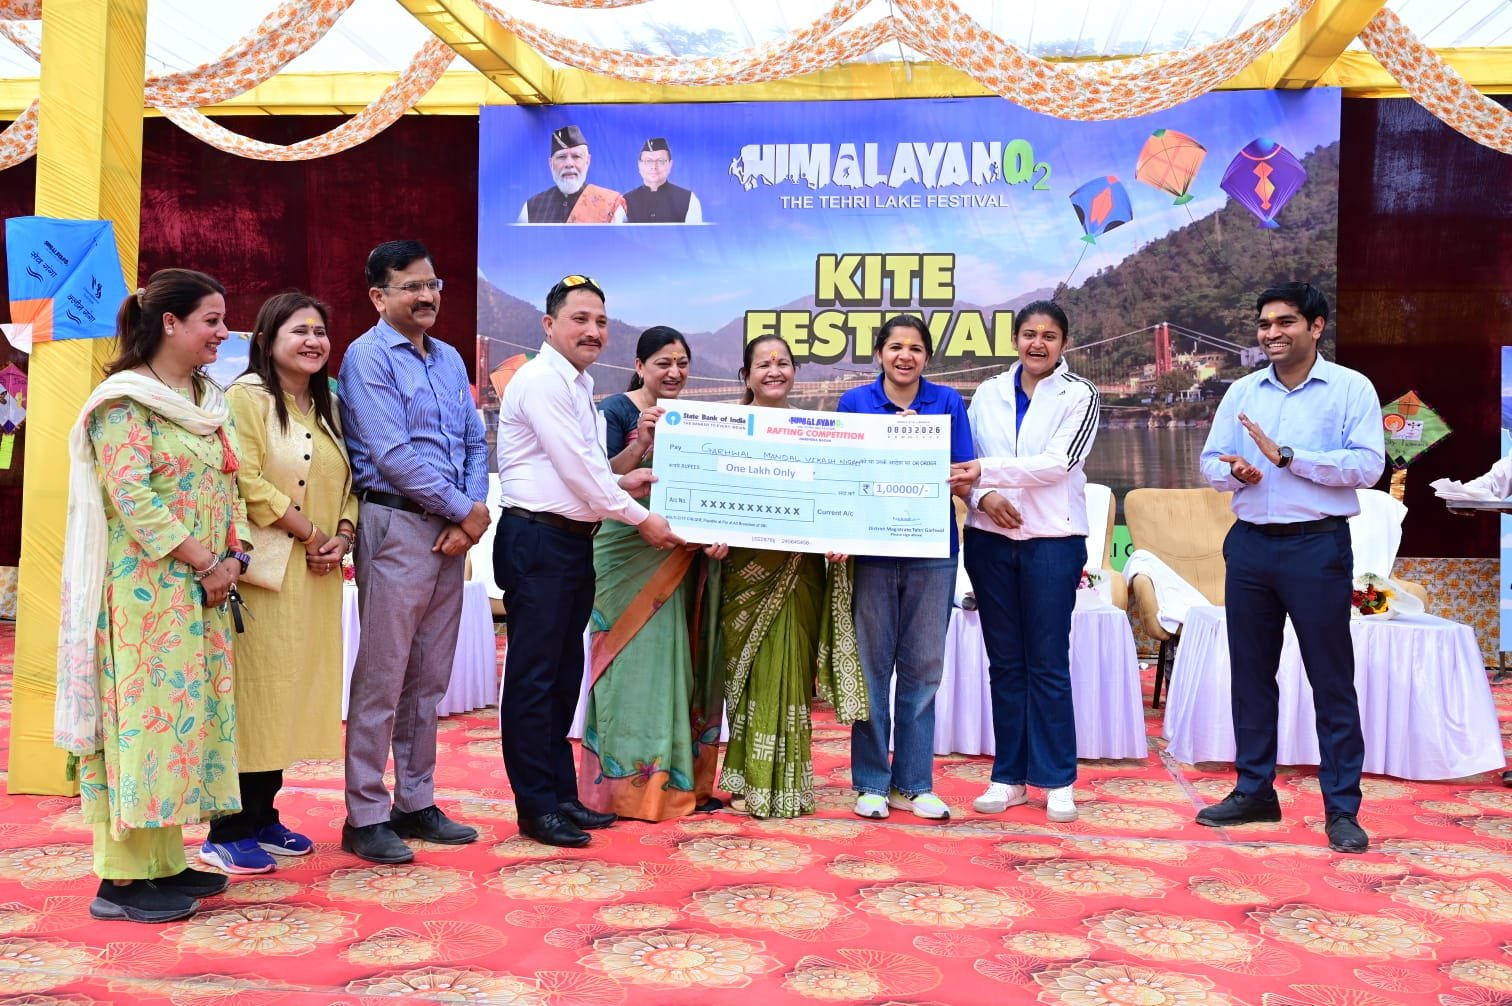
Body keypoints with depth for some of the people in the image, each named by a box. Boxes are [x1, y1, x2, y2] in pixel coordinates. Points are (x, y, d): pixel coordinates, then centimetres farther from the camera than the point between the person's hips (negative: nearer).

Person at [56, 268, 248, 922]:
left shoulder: (207, 400, 15)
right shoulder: (124, 401, -10)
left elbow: (227, 486, 15)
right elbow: (131, 497, -18)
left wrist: (233, 558, 0)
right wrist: (204, 564, -16)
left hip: (203, 591, 8)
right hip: (146, 590, -8)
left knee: (188, 712, 10)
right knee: (144, 713, -5)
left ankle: (165, 860, 20)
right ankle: (123, 877, 4)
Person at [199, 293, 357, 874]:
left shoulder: (327, 406, 17)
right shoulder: (247, 397, -6)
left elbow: (348, 479, 16)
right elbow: (248, 483, -15)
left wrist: (344, 534, -2)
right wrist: (310, 534, -12)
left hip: (317, 574, 8)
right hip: (265, 567, -7)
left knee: (292, 691, 10)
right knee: (254, 692, -5)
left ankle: (263, 816, 20)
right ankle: (228, 832, 4)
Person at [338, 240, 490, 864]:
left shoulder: (449, 359, 16)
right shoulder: (368, 357, -7)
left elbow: (475, 443, 13)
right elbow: (393, 455, -15)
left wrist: (471, 514, -4)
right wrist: (466, 509, -10)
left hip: (452, 530, 7)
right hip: (396, 526, -7)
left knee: (429, 678, 12)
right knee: (381, 678, -2)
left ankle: (416, 802, 22)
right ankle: (365, 817, 6)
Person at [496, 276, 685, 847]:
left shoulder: (580, 387, 17)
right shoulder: (540, 381, -13)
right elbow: (576, 468, -17)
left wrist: (620, 483, 3)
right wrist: (641, 518, -10)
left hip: (575, 540, 10)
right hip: (538, 542, -10)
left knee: (565, 673, 15)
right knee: (534, 677, -1)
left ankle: (562, 794, 25)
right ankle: (536, 808, 7)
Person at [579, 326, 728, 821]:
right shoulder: (616, 410, -3)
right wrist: (640, 443, -25)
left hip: (682, 558, 6)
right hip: (630, 559, -5)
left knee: (683, 666, 7)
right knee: (634, 664, -6)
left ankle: (681, 781, 15)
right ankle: (628, 785, 2)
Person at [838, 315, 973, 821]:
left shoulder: (947, 402, 6)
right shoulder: (854, 402, 5)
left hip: (931, 547, 1)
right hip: (870, 547, -1)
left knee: (923, 666, 6)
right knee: (872, 664, 4)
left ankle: (912, 783, 17)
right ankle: (870, 782, 15)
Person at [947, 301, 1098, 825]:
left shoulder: (1079, 396, 0)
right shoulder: (989, 392, 10)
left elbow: (1058, 463, -12)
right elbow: (963, 460, 6)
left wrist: (986, 470, -17)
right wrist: (983, 495, -14)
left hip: (1052, 540, -3)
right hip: (990, 539, 3)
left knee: (1048, 664, 0)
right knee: (1004, 662, 8)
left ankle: (1057, 781, 10)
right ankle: (1009, 777, 17)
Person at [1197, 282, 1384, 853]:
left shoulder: (1351, 388, -3)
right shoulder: (1242, 392, 11)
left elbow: (1368, 465, -13)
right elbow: (1210, 462, 9)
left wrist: (1286, 456, -18)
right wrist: (1234, 473, -13)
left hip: (1317, 547, -5)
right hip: (1250, 545, 5)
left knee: (1331, 679, 1)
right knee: (1250, 672, 12)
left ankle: (1342, 808, 9)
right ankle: (1254, 791, 24)